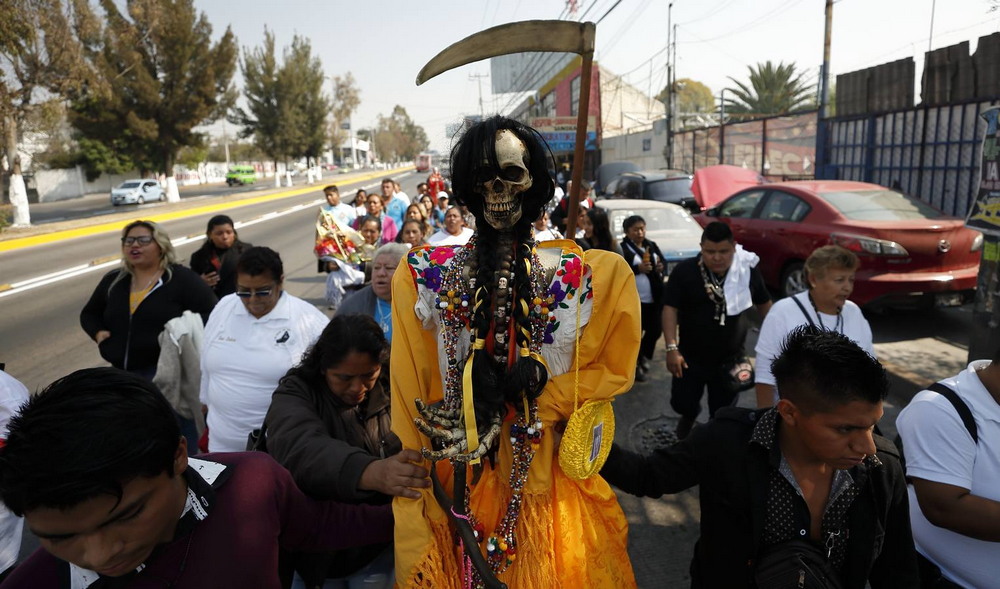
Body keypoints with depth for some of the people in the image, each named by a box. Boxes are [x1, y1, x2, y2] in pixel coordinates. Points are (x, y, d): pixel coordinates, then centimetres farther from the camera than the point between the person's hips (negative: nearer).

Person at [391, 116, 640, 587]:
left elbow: (611, 370, 0)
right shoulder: (426, 277, -4)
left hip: (546, 483, 0)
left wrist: (538, 378, -17)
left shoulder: (586, 276, -6)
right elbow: (411, 395, -3)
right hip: (457, 485, 1)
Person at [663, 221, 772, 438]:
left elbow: (764, 303, 9)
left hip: (731, 359, 1)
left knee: (723, 413, 11)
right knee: (682, 403, 10)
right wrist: (672, 348, -19)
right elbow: (670, 308, -12)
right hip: (691, 356, -1)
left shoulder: (748, 270, -7)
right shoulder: (684, 271, -14)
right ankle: (688, 417, 46)